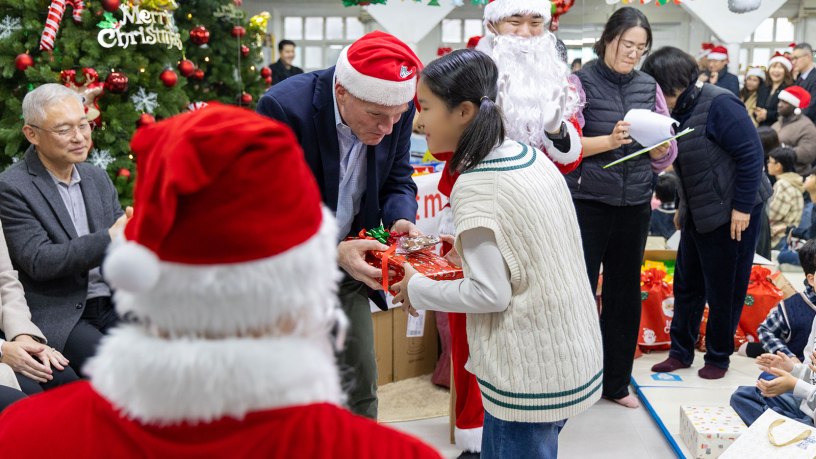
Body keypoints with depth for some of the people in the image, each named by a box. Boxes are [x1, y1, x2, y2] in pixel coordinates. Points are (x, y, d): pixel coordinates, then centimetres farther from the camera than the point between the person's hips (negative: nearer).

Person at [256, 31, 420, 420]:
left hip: (346, 265, 5)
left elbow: (397, 180, 2)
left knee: (361, 384, 13)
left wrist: (401, 220, -20)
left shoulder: (396, 106, -11)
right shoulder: (283, 108, -28)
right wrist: (334, 252, -37)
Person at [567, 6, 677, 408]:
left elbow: (667, 154, 10)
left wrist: (658, 142, -12)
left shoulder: (649, 87, 9)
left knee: (626, 293, 10)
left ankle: (616, 381, 25)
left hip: (635, 205, 4)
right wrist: (610, 140, -24)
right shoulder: (582, 82, -3)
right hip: (587, 203, -4)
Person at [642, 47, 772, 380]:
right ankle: (681, 352, 26)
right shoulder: (680, 110, 6)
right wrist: (683, 208, 19)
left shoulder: (718, 104, -20)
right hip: (698, 213, 8)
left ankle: (718, 357, 20)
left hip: (732, 213, -8)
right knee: (687, 284, 13)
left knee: (724, 290, 4)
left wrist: (743, 206, -20)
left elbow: (751, 153, -20)